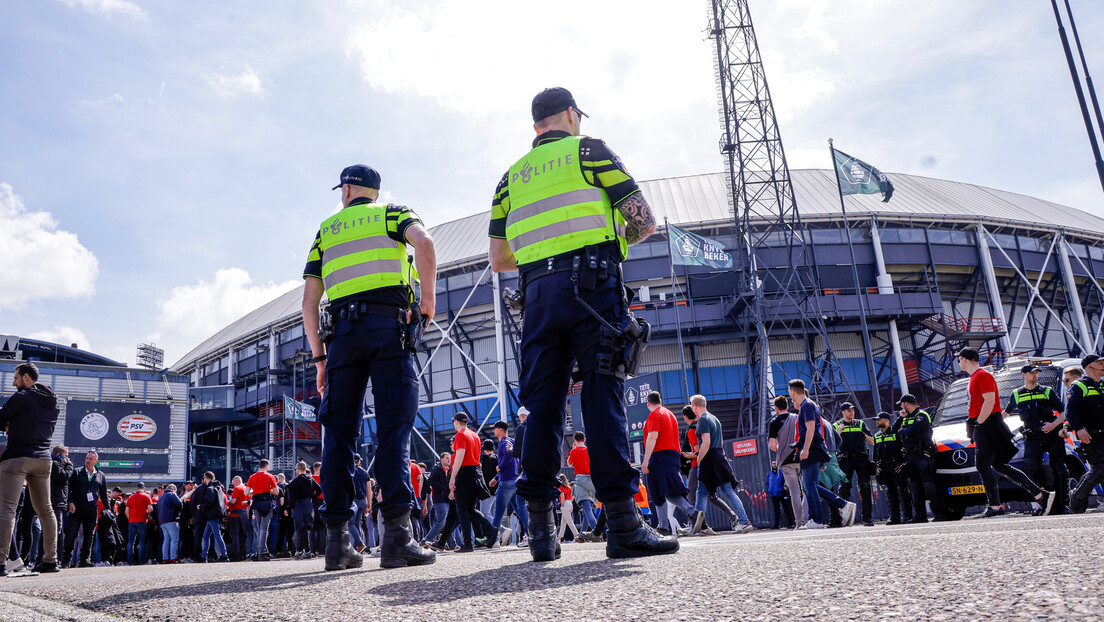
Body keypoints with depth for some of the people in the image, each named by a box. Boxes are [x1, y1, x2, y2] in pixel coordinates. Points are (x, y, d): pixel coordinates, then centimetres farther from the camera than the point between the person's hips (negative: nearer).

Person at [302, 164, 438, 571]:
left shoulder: (326, 229, 23)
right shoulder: (393, 213, 16)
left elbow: (309, 301, 15)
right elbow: (424, 243, -10)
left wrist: (320, 356, 18)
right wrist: (428, 301, -2)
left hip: (343, 331, 3)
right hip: (388, 325, -2)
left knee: (339, 431, 4)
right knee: (394, 427, -7)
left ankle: (337, 539, 2)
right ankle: (397, 533, -18)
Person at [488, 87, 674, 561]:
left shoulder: (512, 175, 21)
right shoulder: (590, 150, 9)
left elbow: (498, 259, 18)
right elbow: (644, 222, 2)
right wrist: (614, 240, 22)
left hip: (538, 294, 4)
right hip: (592, 286, -4)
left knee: (542, 405, 4)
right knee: (603, 398, -8)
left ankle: (540, 530, 4)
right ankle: (623, 524, -12)